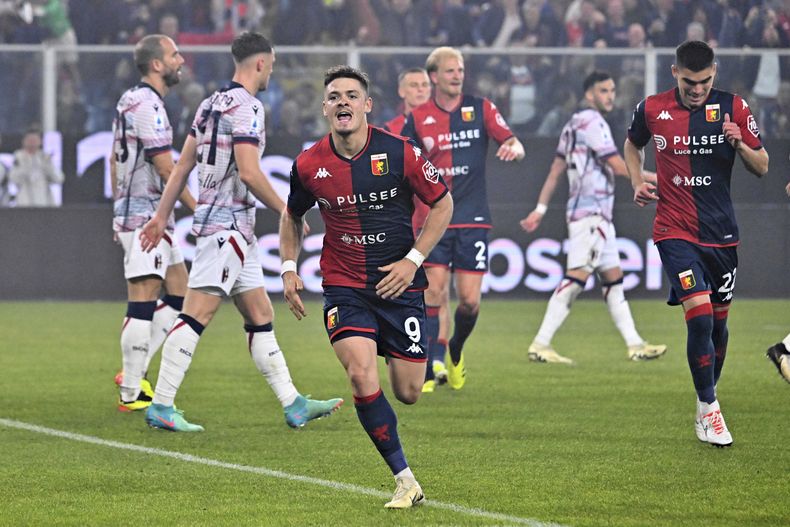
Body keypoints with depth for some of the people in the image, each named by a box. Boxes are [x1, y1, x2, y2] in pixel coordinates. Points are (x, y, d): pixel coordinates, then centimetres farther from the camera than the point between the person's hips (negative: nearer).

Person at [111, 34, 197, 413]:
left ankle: (134, 372, 12)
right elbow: (166, 169, -17)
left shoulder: (130, 100, 16)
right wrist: (199, 211, -9)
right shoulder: (148, 105, -15)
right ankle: (131, 394, -8)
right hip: (146, 215, -11)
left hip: (130, 210, 11)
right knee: (143, 304, -10)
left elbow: (114, 160, 23)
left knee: (180, 294, 12)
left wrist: (119, 209, 28)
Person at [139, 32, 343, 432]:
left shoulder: (211, 104, 14)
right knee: (197, 314, -11)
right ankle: (160, 406, -12)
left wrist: (161, 216, 20)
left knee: (260, 317, 11)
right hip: (227, 223, -10)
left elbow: (183, 165, 17)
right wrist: (286, 212, -11)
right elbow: (249, 173, -22)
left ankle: (293, 404, 13)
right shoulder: (246, 107, -14)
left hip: (235, 229, 10)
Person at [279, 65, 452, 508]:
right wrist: (290, 268, 4)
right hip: (343, 285, 0)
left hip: (398, 284, 0)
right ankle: (405, 479, -12)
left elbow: (443, 204, 1)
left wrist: (413, 260, -7)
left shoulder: (399, 153, -11)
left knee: (408, 393, 1)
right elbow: (293, 215, 16)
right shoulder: (309, 165, -4)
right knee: (362, 375, -22)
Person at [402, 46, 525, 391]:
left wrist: (515, 148, -22)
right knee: (433, 292, -11)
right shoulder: (418, 118, 4)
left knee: (470, 299, -4)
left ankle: (456, 351, 25)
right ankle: (431, 368, -4)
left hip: (473, 220, 0)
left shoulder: (481, 109, 4)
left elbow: (512, 142, 0)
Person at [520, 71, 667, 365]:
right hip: (590, 211, -11)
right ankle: (540, 345, -17)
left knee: (613, 279, 10)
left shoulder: (575, 124, 17)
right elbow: (619, 167, -14)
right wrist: (656, 178, -3)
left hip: (599, 216, 11)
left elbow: (556, 171, 18)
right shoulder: (592, 121, -12)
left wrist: (540, 209, 18)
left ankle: (635, 345, 12)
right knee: (577, 277, -14)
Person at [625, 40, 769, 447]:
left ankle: (708, 401, 28)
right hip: (675, 231, -2)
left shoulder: (733, 108, -2)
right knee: (699, 316, -16)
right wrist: (637, 183, 4)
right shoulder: (652, 109, -2)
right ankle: (709, 409, -6)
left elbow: (762, 167, 2)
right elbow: (633, 144, 20)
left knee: (718, 321, 9)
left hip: (721, 231, 2)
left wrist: (739, 143, -17)